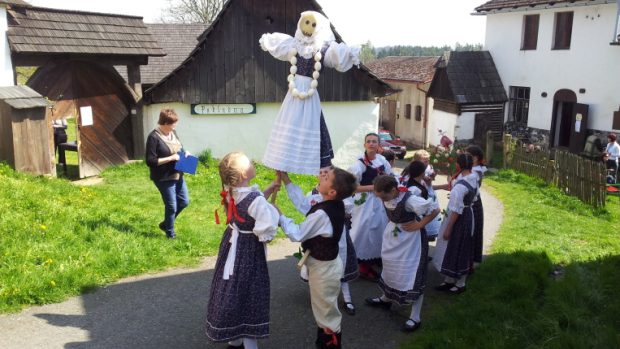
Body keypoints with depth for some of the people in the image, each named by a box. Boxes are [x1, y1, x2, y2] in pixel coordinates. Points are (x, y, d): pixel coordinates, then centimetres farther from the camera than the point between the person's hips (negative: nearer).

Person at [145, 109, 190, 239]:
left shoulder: (172, 133, 5)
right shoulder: (154, 137, -19)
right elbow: (150, 161, -21)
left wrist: (185, 152, -1)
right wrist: (171, 158, -23)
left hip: (177, 175, 8)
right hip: (164, 178, -8)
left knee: (184, 201, 14)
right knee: (171, 206, 2)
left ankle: (165, 223, 34)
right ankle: (170, 233, 23)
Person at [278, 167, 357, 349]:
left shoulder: (321, 213, -33)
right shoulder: (337, 204, -8)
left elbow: (297, 234, -21)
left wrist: (280, 216, -13)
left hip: (323, 267, -9)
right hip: (327, 263, 9)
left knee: (327, 312, 12)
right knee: (325, 309, 27)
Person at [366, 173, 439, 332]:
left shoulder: (410, 200, -34)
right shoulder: (386, 193, -17)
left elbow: (435, 209, -22)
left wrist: (419, 225, -19)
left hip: (411, 237, -7)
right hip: (394, 234, 7)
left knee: (412, 274, 0)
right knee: (390, 266, 23)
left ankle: (415, 318, 11)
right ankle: (385, 298, 47)